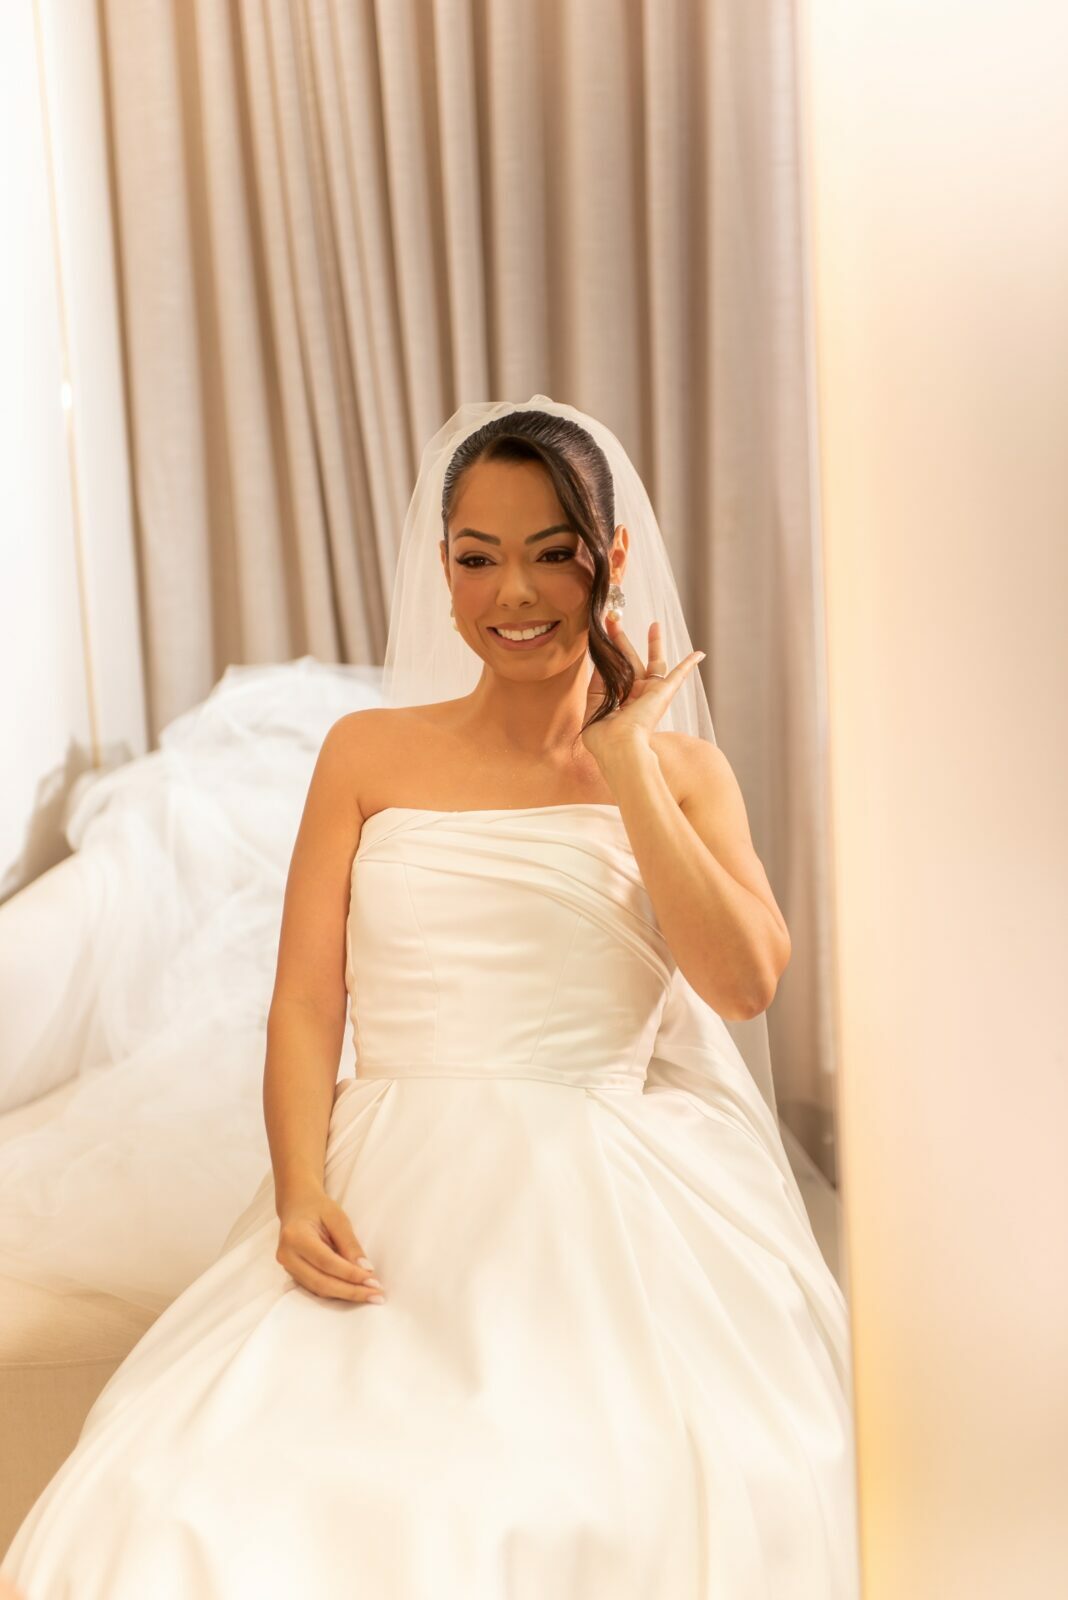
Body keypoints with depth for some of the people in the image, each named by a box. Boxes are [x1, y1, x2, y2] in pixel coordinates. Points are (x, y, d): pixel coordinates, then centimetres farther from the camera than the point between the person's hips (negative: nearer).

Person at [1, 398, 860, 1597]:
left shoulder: (681, 765, 12)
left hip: (608, 1195, 0)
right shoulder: (371, 754, 13)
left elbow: (744, 981, -5)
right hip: (395, 1192, 1)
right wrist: (301, 1195, -12)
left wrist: (625, 766, -4)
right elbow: (305, 1004, 5)